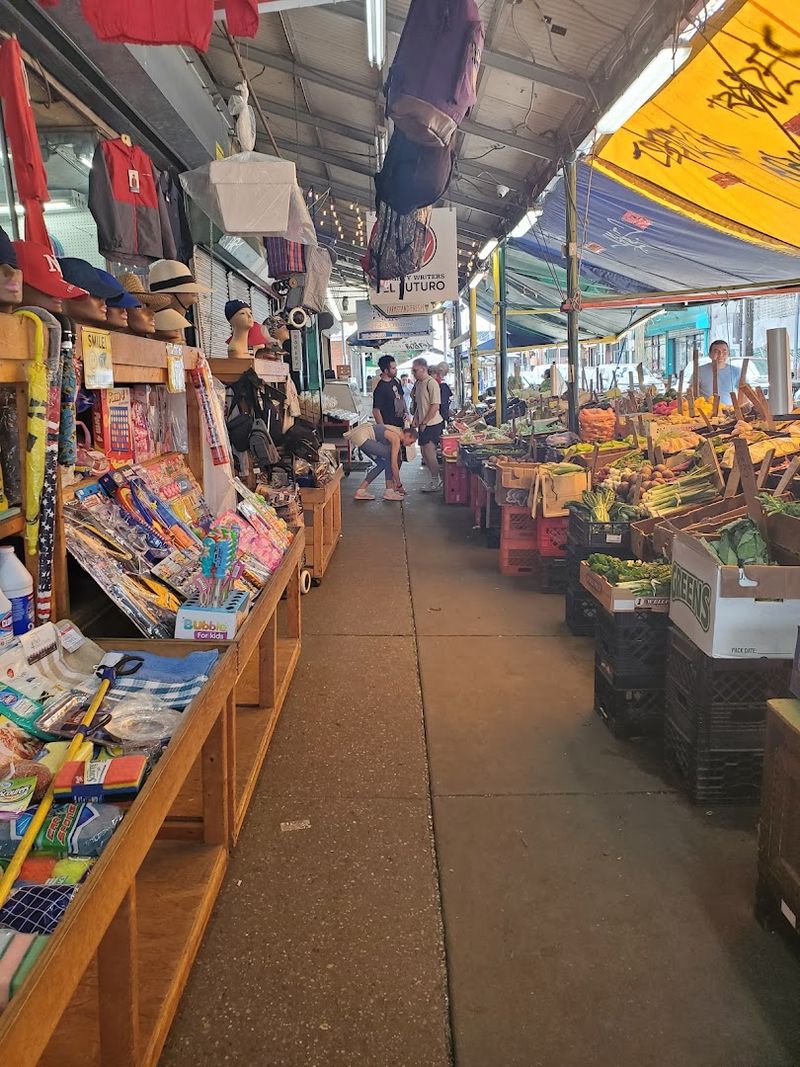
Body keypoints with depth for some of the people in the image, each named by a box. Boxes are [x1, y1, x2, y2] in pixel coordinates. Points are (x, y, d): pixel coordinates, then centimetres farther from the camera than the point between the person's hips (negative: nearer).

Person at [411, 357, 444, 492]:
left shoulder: (431, 383, -16)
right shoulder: (418, 383, 13)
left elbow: (435, 406, -19)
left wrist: (424, 423, -17)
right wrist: (415, 419, 9)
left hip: (432, 424, -9)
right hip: (423, 424, 9)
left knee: (429, 453, -6)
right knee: (424, 453, 11)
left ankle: (436, 482, 4)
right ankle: (435, 479, 21)